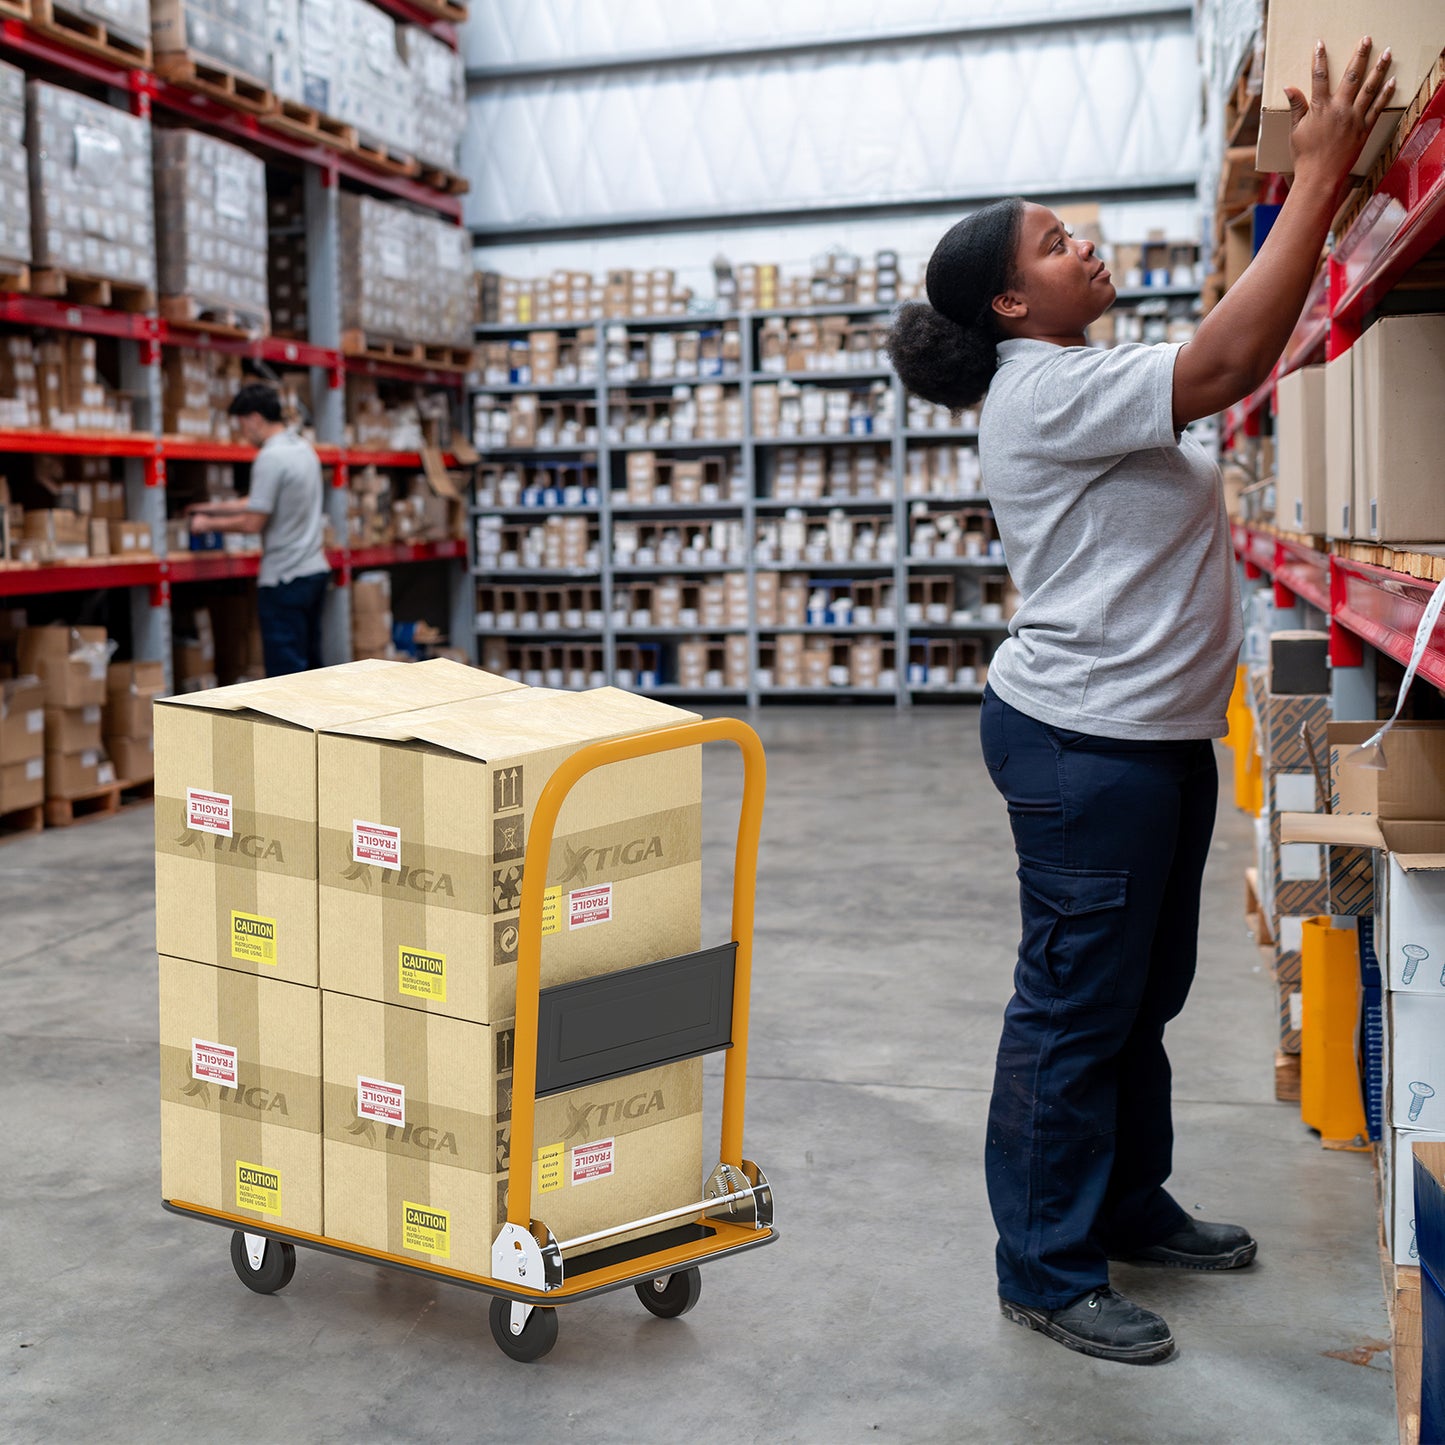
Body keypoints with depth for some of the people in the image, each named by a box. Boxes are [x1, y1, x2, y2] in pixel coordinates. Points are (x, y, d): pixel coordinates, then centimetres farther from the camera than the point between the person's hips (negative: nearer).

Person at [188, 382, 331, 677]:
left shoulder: (270, 458, -16)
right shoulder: (303, 448, 12)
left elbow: (253, 522, -16)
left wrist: (209, 524, -1)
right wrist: (213, 508, 24)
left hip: (285, 577, -9)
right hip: (314, 569, 9)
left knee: (286, 671, -4)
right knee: (310, 664, 14)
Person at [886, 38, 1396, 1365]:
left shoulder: (1083, 385, 15)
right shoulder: (1047, 391, -18)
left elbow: (1236, 361, 15)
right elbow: (1227, 364, -27)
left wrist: (1314, 185, 11)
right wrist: (1320, 181, -22)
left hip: (1156, 732, 11)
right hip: (1086, 743, -11)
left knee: (1143, 992, 21)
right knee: (1075, 1010, -1)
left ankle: (1128, 1206, 37)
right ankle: (1048, 1272, 12)